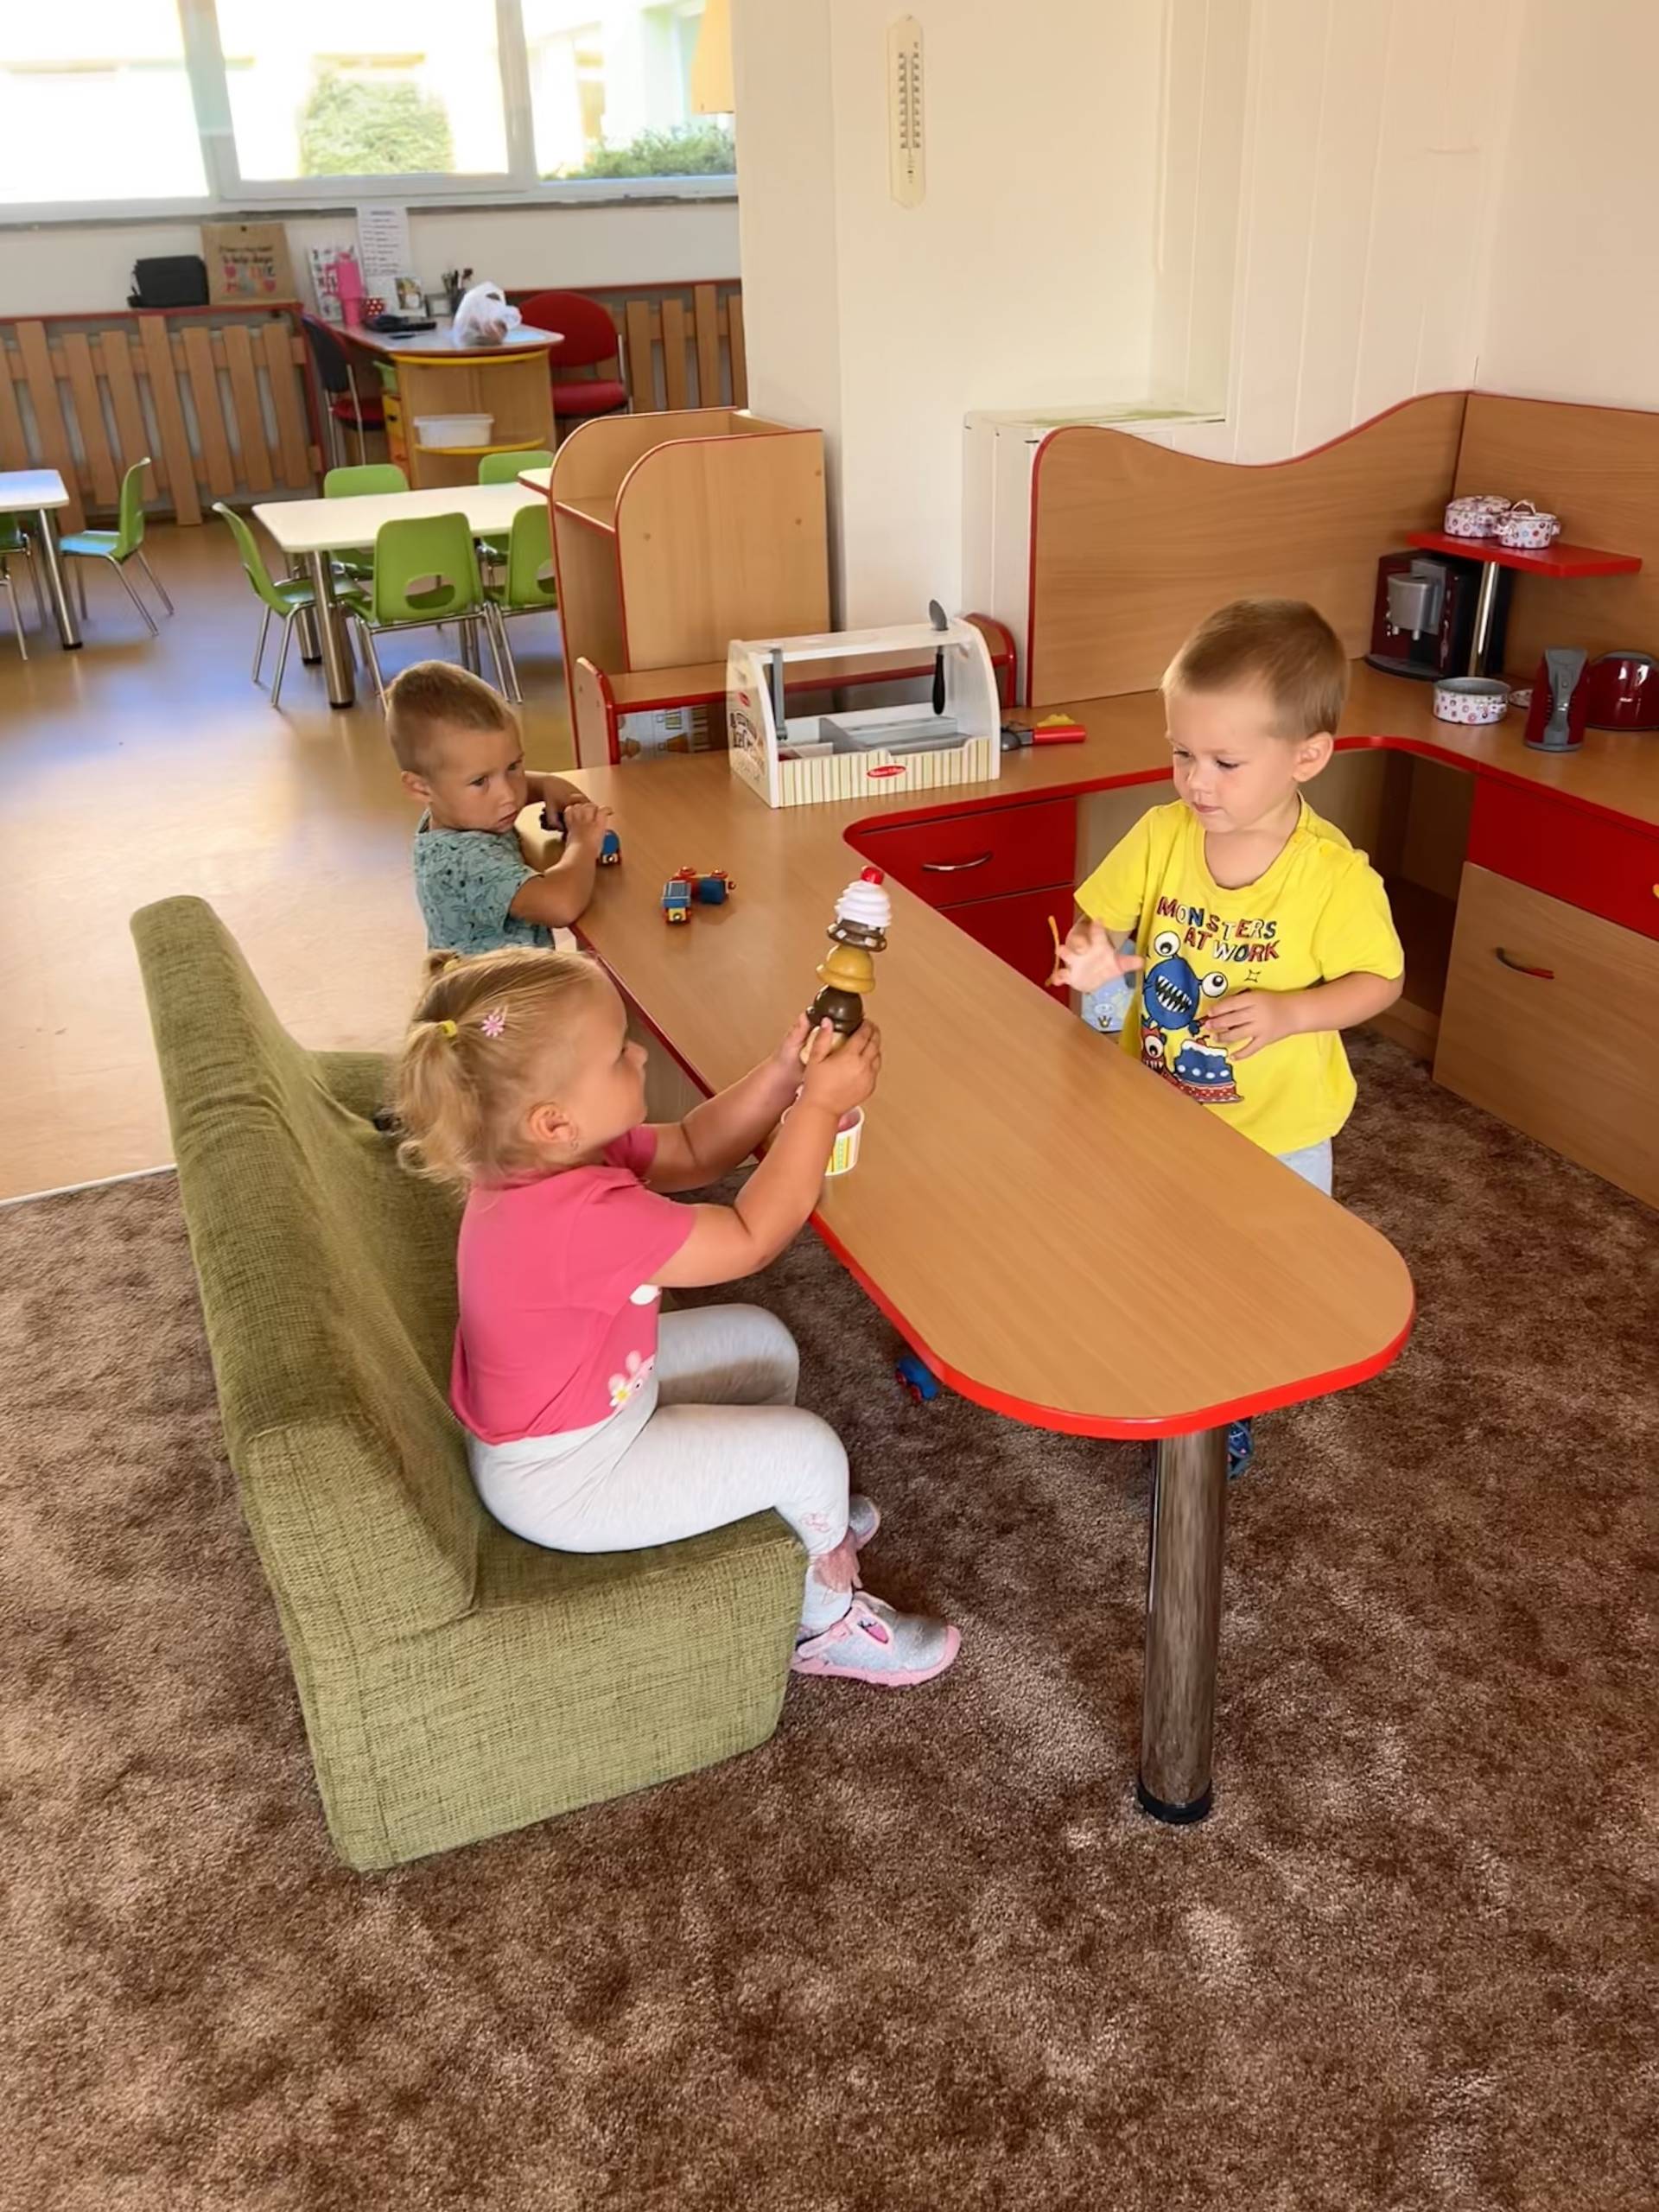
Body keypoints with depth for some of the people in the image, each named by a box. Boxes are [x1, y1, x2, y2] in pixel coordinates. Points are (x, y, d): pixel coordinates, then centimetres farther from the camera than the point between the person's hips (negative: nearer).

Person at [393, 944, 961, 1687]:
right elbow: (749, 1239, -29)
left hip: (594, 1396, 10)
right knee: (808, 1450, -5)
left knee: (761, 1342, 18)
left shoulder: (549, 1155, -10)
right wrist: (821, 1104, -24)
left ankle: (791, 1518, 39)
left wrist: (781, 1075, -12)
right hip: (564, 1477, -9)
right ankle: (827, 1623, 25)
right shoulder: (583, 1218, -40)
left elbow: (692, 1151, 2)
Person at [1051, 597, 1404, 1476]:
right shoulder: (1162, 835, -13)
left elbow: (1382, 979, -11)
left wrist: (1289, 1013, -27)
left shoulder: (1333, 875, -22)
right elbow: (1101, 921, -4)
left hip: (1273, 1134, -3)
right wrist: (1095, 965, -27)